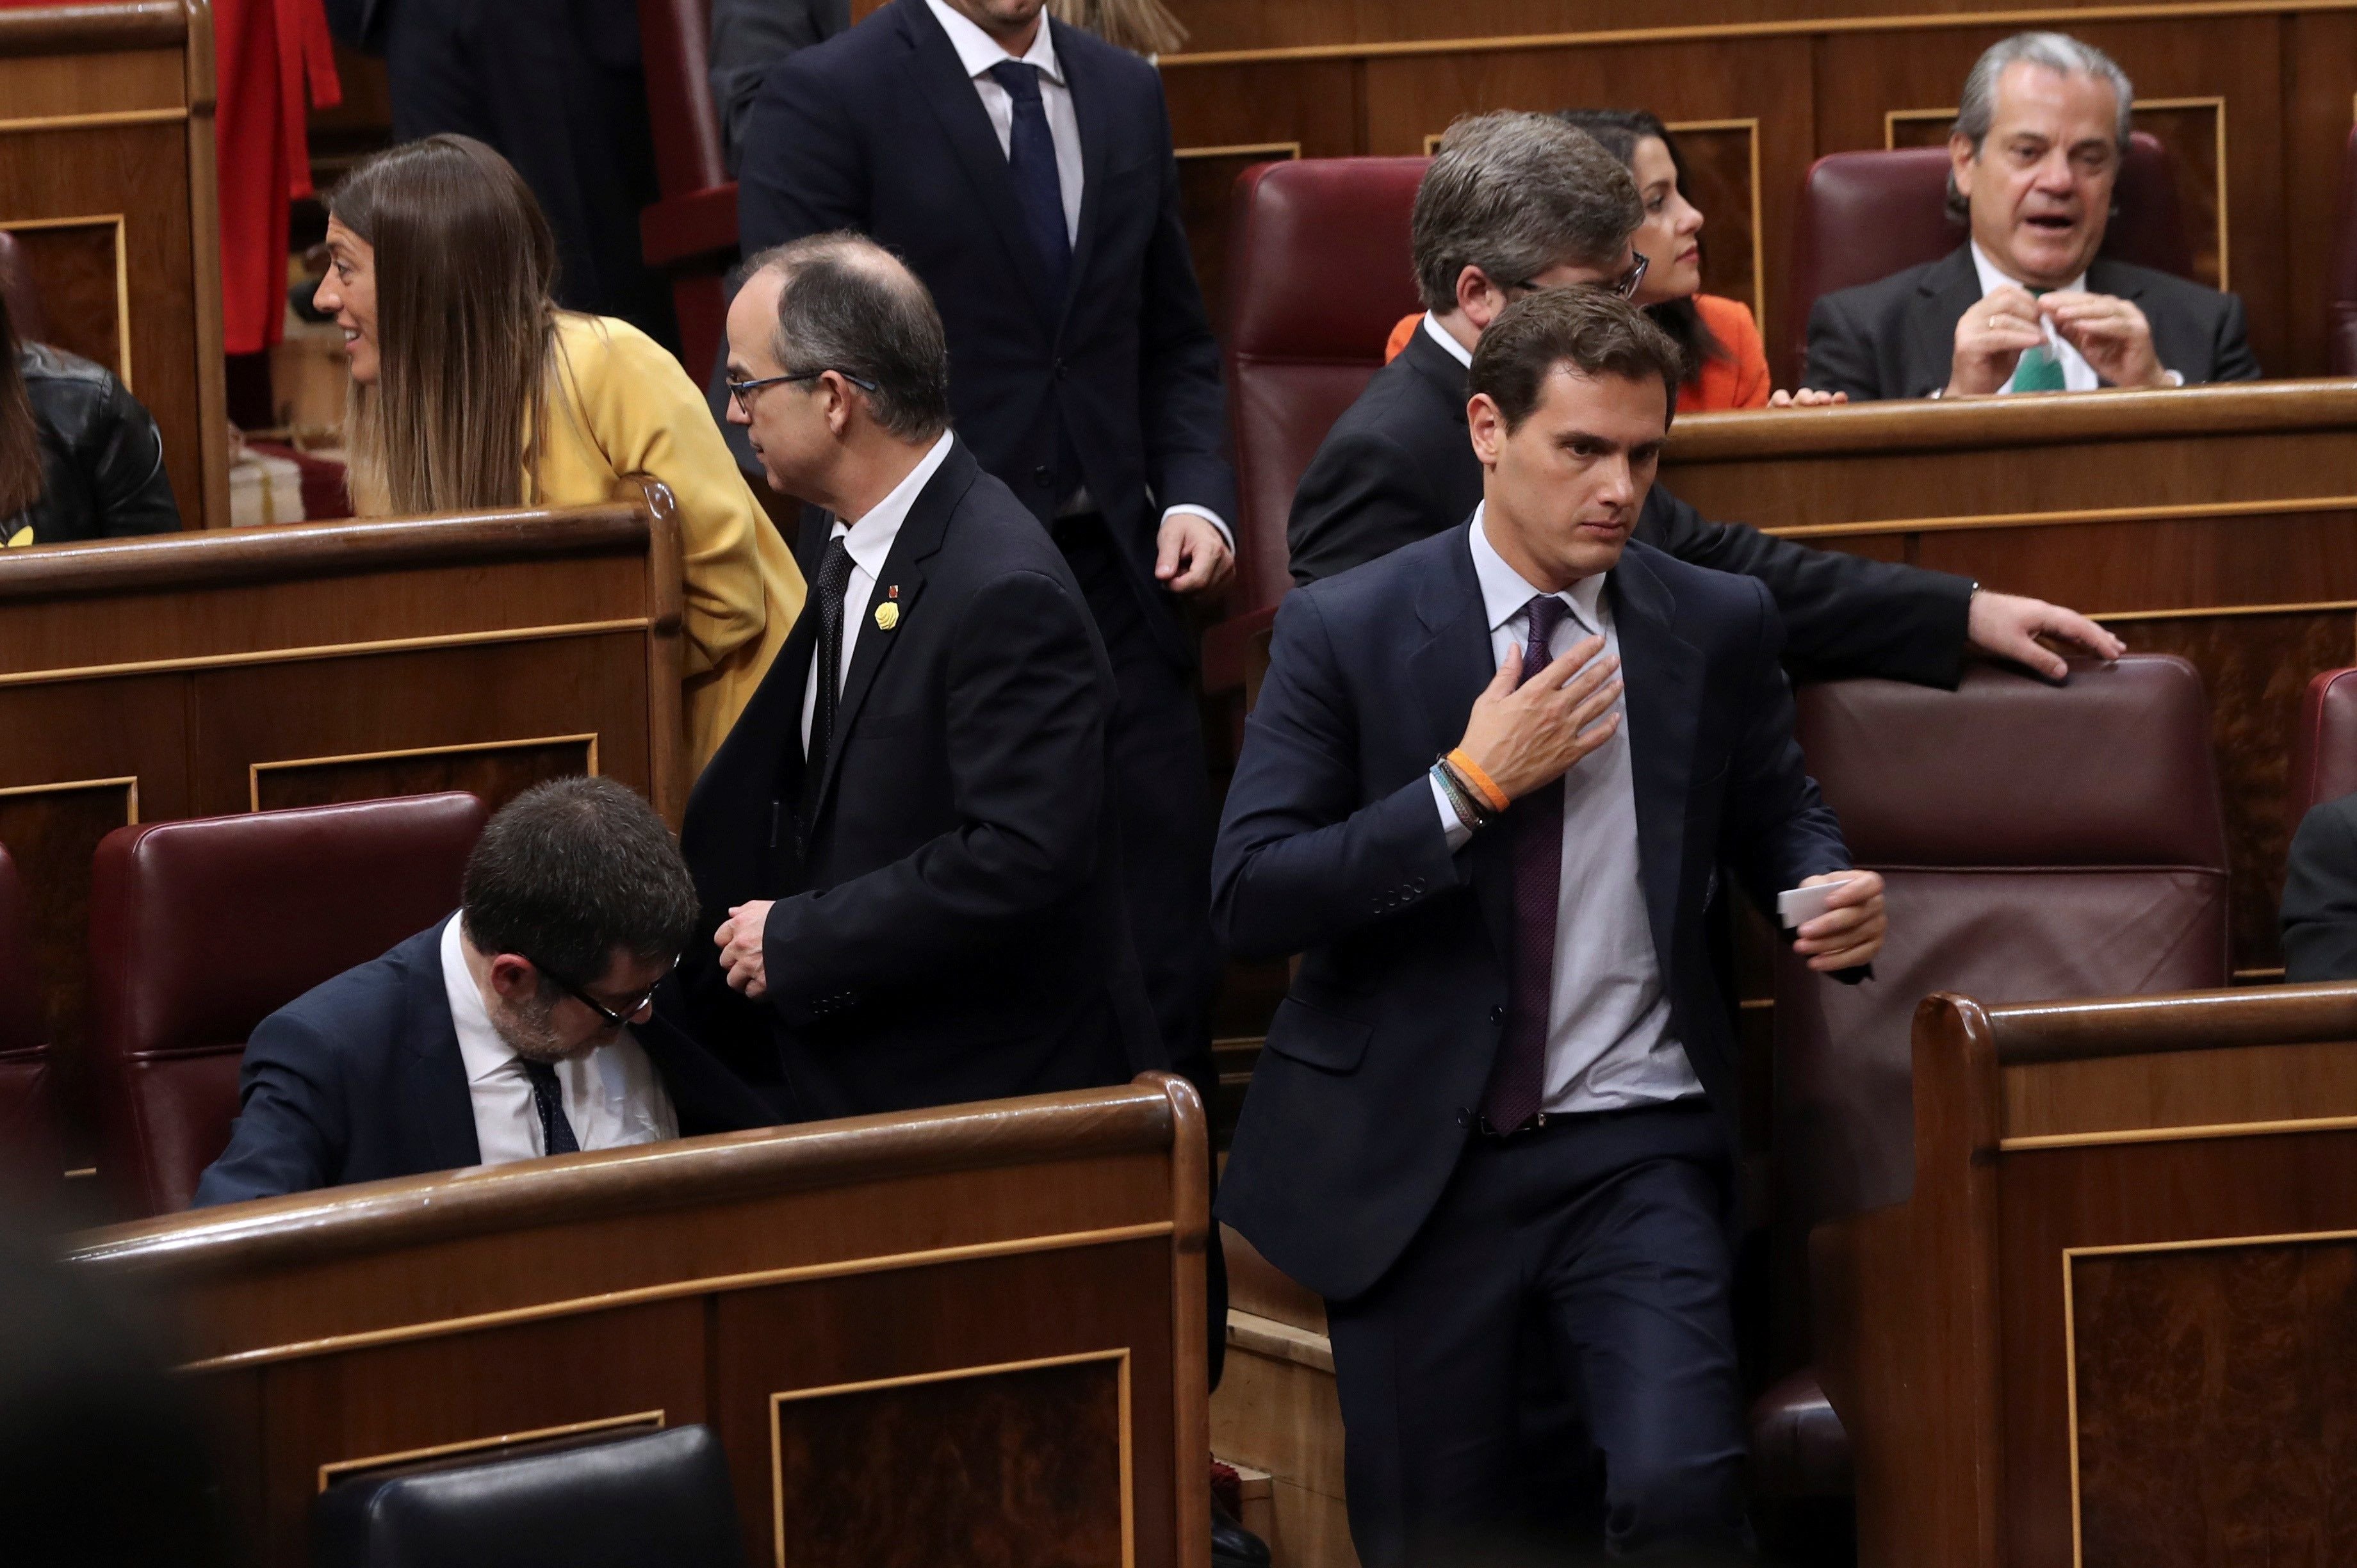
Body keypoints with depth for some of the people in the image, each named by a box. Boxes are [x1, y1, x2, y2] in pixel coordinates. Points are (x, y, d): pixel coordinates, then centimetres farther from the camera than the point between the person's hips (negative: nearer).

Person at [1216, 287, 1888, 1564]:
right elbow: (1247, 897, -10)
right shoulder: (1343, 632, -4)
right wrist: (1471, 785, -16)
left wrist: (1835, 896, -6)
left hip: (1633, 1156, 0)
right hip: (1415, 1160, 0)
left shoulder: (1719, 627, 3)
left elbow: (1777, 821, 18)